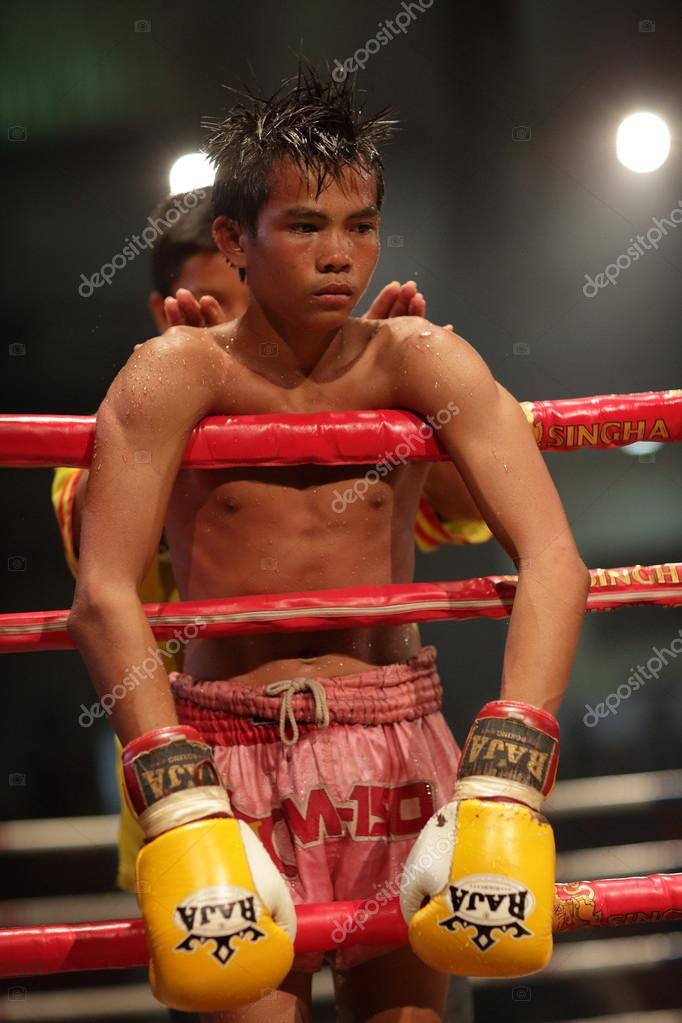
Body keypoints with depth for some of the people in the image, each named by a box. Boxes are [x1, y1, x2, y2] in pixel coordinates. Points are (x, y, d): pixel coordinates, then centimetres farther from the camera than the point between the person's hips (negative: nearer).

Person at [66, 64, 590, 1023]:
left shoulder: (421, 362, -4)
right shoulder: (176, 376, -7)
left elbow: (553, 562, -15)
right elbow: (104, 595, -19)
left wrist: (502, 790, -28)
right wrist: (181, 811, -31)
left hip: (397, 744, 2)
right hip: (227, 750, -1)